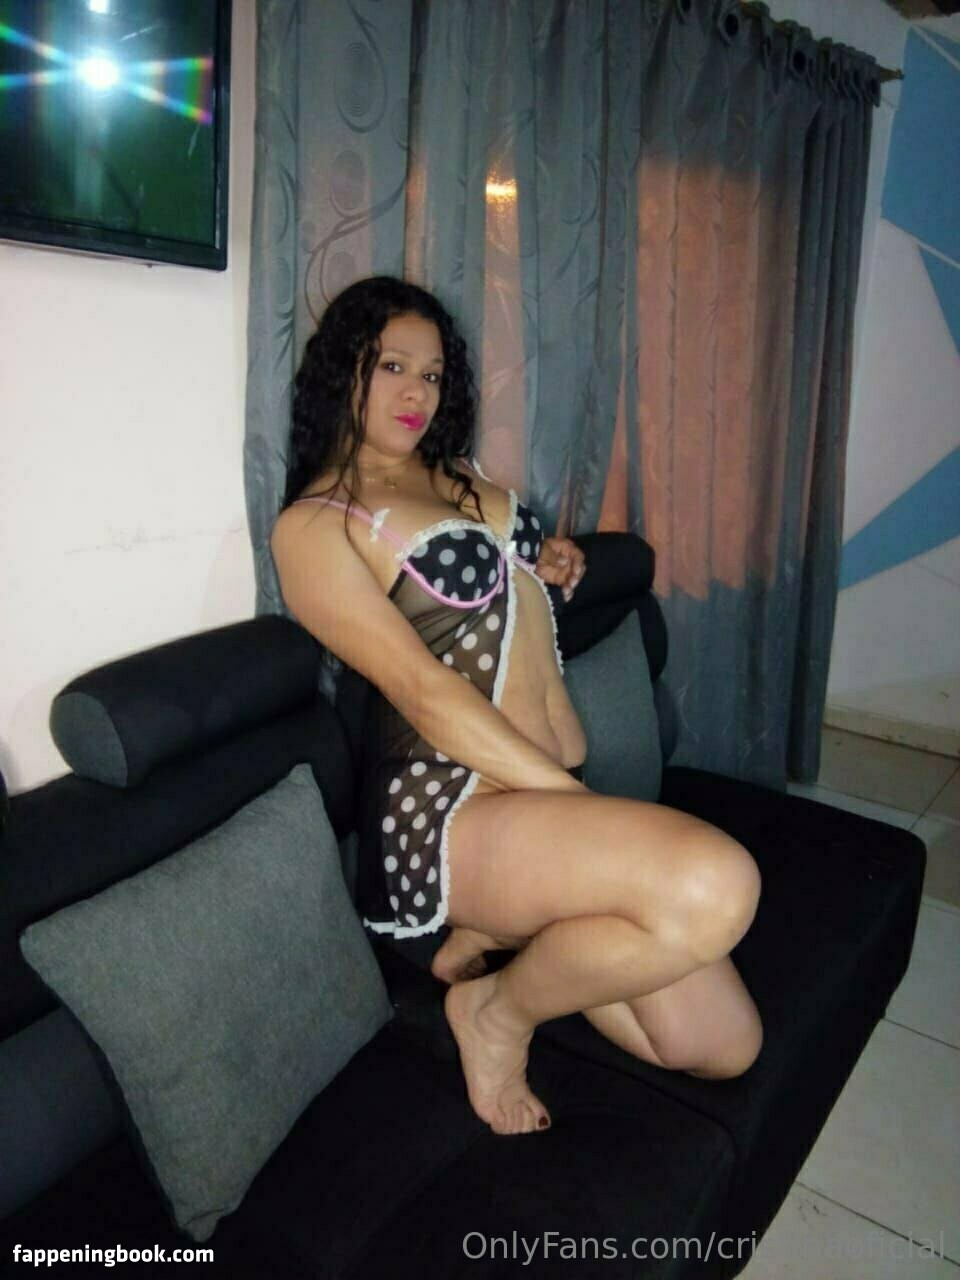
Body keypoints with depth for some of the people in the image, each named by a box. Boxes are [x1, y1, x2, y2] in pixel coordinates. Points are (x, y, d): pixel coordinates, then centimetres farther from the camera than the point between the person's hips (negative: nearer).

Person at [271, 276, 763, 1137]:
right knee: (717, 883, -32)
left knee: (725, 1047, 2)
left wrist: (552, 567, 14)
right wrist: (581, 803, -19)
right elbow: (423, 689, -16)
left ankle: (502, 934, 15)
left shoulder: (459, 473, 18)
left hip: (556, 787, 8)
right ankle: (496, 1010, -6)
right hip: (454, 806, -7)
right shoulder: (314, 525, -5)